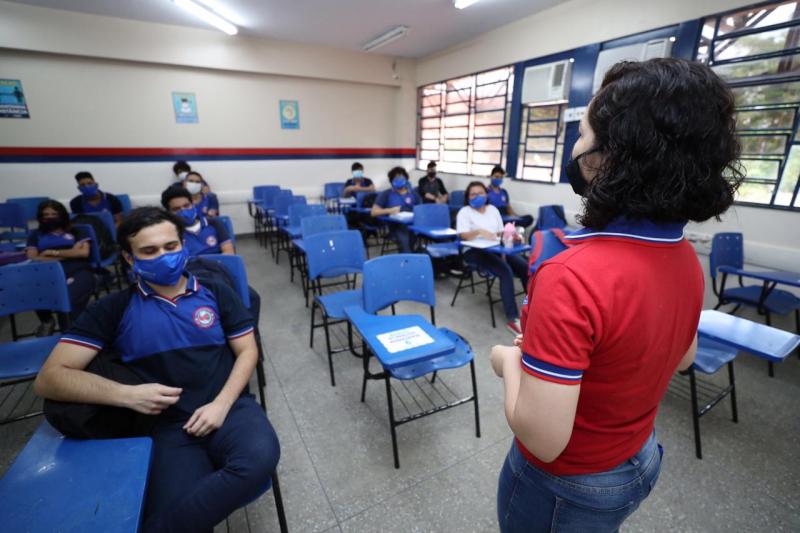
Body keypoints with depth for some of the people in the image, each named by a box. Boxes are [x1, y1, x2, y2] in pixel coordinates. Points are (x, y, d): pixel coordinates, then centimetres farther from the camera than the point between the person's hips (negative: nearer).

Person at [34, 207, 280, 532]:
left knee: (260, 457, -31)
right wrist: (127, 395, -13)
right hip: (171, 425, -1)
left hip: (231, 406, 2)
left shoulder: (216, 292, 8)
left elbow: (247, 352, 7)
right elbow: (48, 378, 3)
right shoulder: (114, 309, 7)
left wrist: (221, 404, -8)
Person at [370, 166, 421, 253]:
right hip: (395, 225, -3)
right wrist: (390, 210, -11)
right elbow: (374, 212, 5)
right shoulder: (386, 194, 11)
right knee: (404, 241, -34)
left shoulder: (413, 194, 21)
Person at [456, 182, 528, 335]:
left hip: (496, 249, 6)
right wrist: (479, 231, -31)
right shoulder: (465, 212, 1)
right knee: (506, 271, -31)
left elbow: (501, 233, 15)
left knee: (526, 268, -16)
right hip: (474, 251, -6)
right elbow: (463, 236, -13)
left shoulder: (493, 209, 18)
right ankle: (513, 320, -29)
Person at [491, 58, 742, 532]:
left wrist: (510, 362, -16)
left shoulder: (571, 277, -38)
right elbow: (682, 358, 7)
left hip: (567, 484, -6)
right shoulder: (685, 257, -10)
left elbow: (542, 439, -33)